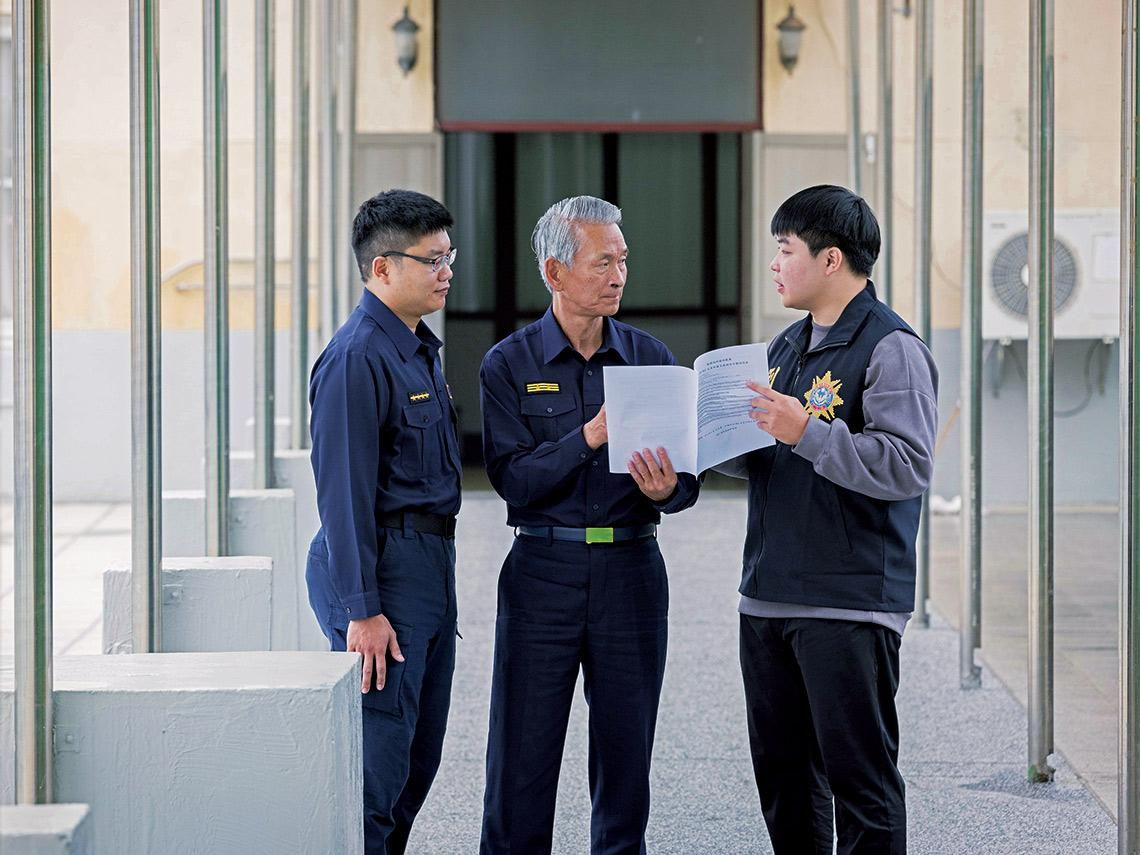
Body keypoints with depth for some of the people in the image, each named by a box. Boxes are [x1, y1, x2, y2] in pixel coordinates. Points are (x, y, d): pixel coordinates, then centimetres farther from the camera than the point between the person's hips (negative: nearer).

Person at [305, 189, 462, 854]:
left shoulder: (422, 349, 15)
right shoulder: (357, 357, -16)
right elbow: (344, 491, -20)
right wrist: (362, 610, -22)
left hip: (430, 564, 10)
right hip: (383, 565, -10)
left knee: (419, 759, 14)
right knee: (379, 760, -8)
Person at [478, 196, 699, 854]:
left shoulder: (651, 358, 7)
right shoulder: (509, 365, 0)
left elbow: (686, 481, 4)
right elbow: (513, 480, -10)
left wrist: (665, 489, -19)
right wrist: (590, 437, -21)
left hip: (631, 570, 2)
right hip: (543, 570, -2)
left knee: (626, 753, 7)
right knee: (523, 756, -1)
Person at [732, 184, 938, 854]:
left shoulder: (891, 348, -9)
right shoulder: (788, 346, 18)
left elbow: (909, 466, -19)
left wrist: (808, 432, -24)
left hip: (850, 605, -8)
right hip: (768, 598, 9)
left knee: (859, 778, -4)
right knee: (783, 777, 14)